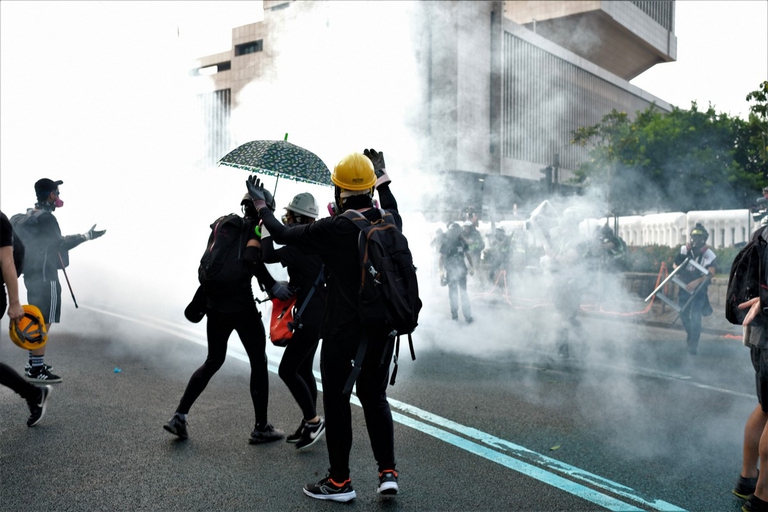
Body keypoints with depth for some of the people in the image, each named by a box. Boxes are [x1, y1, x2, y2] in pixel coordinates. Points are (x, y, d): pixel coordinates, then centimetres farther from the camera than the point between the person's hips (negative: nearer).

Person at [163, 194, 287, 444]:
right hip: (241, 306, -7)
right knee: (259, 363, 7)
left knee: (213, 361, 20)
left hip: (214, 304, 7)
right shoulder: (256, 228, -7)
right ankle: (261, 428, 13)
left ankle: (179, 416, 14)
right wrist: (272, 285, -22)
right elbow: (251, 257, -25)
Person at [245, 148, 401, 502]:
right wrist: (383, 178, 38)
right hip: (381, 330, 6)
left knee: (336, 403, 8)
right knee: (375, 397, 19)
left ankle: (339, 482, 20)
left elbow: (283, 235, -4)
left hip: (342, 333, -5)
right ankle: (388, 472, 16)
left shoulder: (333, 228, -17)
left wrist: (260, 205, 13)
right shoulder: (389, 222, -1)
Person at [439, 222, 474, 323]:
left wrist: (471, 267, 5)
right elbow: (442, 258, -1)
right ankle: (454, 313, 16)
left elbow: (468, 255, 8)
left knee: (463, 292, -1)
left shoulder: (462, 242, 0)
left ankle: (467, 314, 2)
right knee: (453, 293, 8)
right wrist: (441, 271, -8)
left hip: (461, 270, 1)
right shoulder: (445, 243, -4)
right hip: (450, 271, -1)